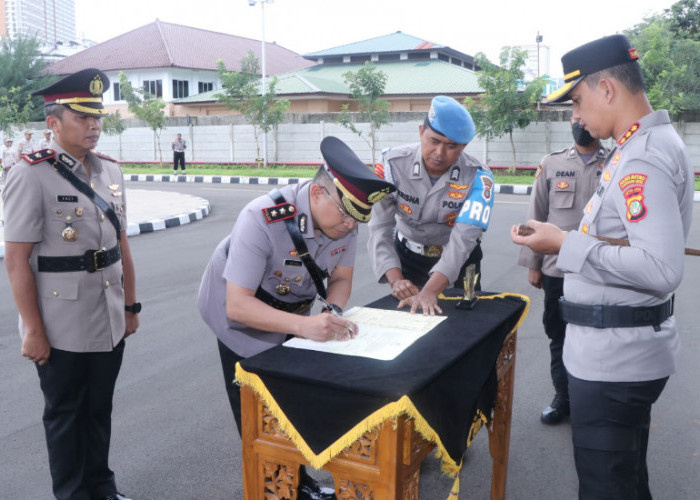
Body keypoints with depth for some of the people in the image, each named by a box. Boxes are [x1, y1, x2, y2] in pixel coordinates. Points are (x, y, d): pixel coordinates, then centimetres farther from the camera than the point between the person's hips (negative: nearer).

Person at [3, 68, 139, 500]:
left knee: (99, 408, 19)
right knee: (65, 415, 14)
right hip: (61, 330, -5)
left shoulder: (110, 171, 5)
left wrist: (130, 305, 12)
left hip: (110, 322, 6)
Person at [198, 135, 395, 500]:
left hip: (290, 311, 5)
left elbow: (341, 278, -5)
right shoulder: (262, 220, -38)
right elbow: (237, 305, -37)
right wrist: (304, 325, -49)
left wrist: (333, 314, -27)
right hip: (239, 311, -5)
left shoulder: (345, 218, -20)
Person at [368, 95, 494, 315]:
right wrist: (396, 280, -40)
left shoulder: (477, 177, -24)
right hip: (407, 253, 1)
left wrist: (430, 291, -49)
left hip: (458, 258, 0)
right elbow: (380, 228, -24)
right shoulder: (393, 164, -22)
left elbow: (463, 238, -35)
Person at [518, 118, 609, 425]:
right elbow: (537, 216, 6)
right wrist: (533, 264, 4)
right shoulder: (551, 164, 5)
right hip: (557, 270, 2)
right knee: (558, 339, 13)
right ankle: (562, 397, 30)